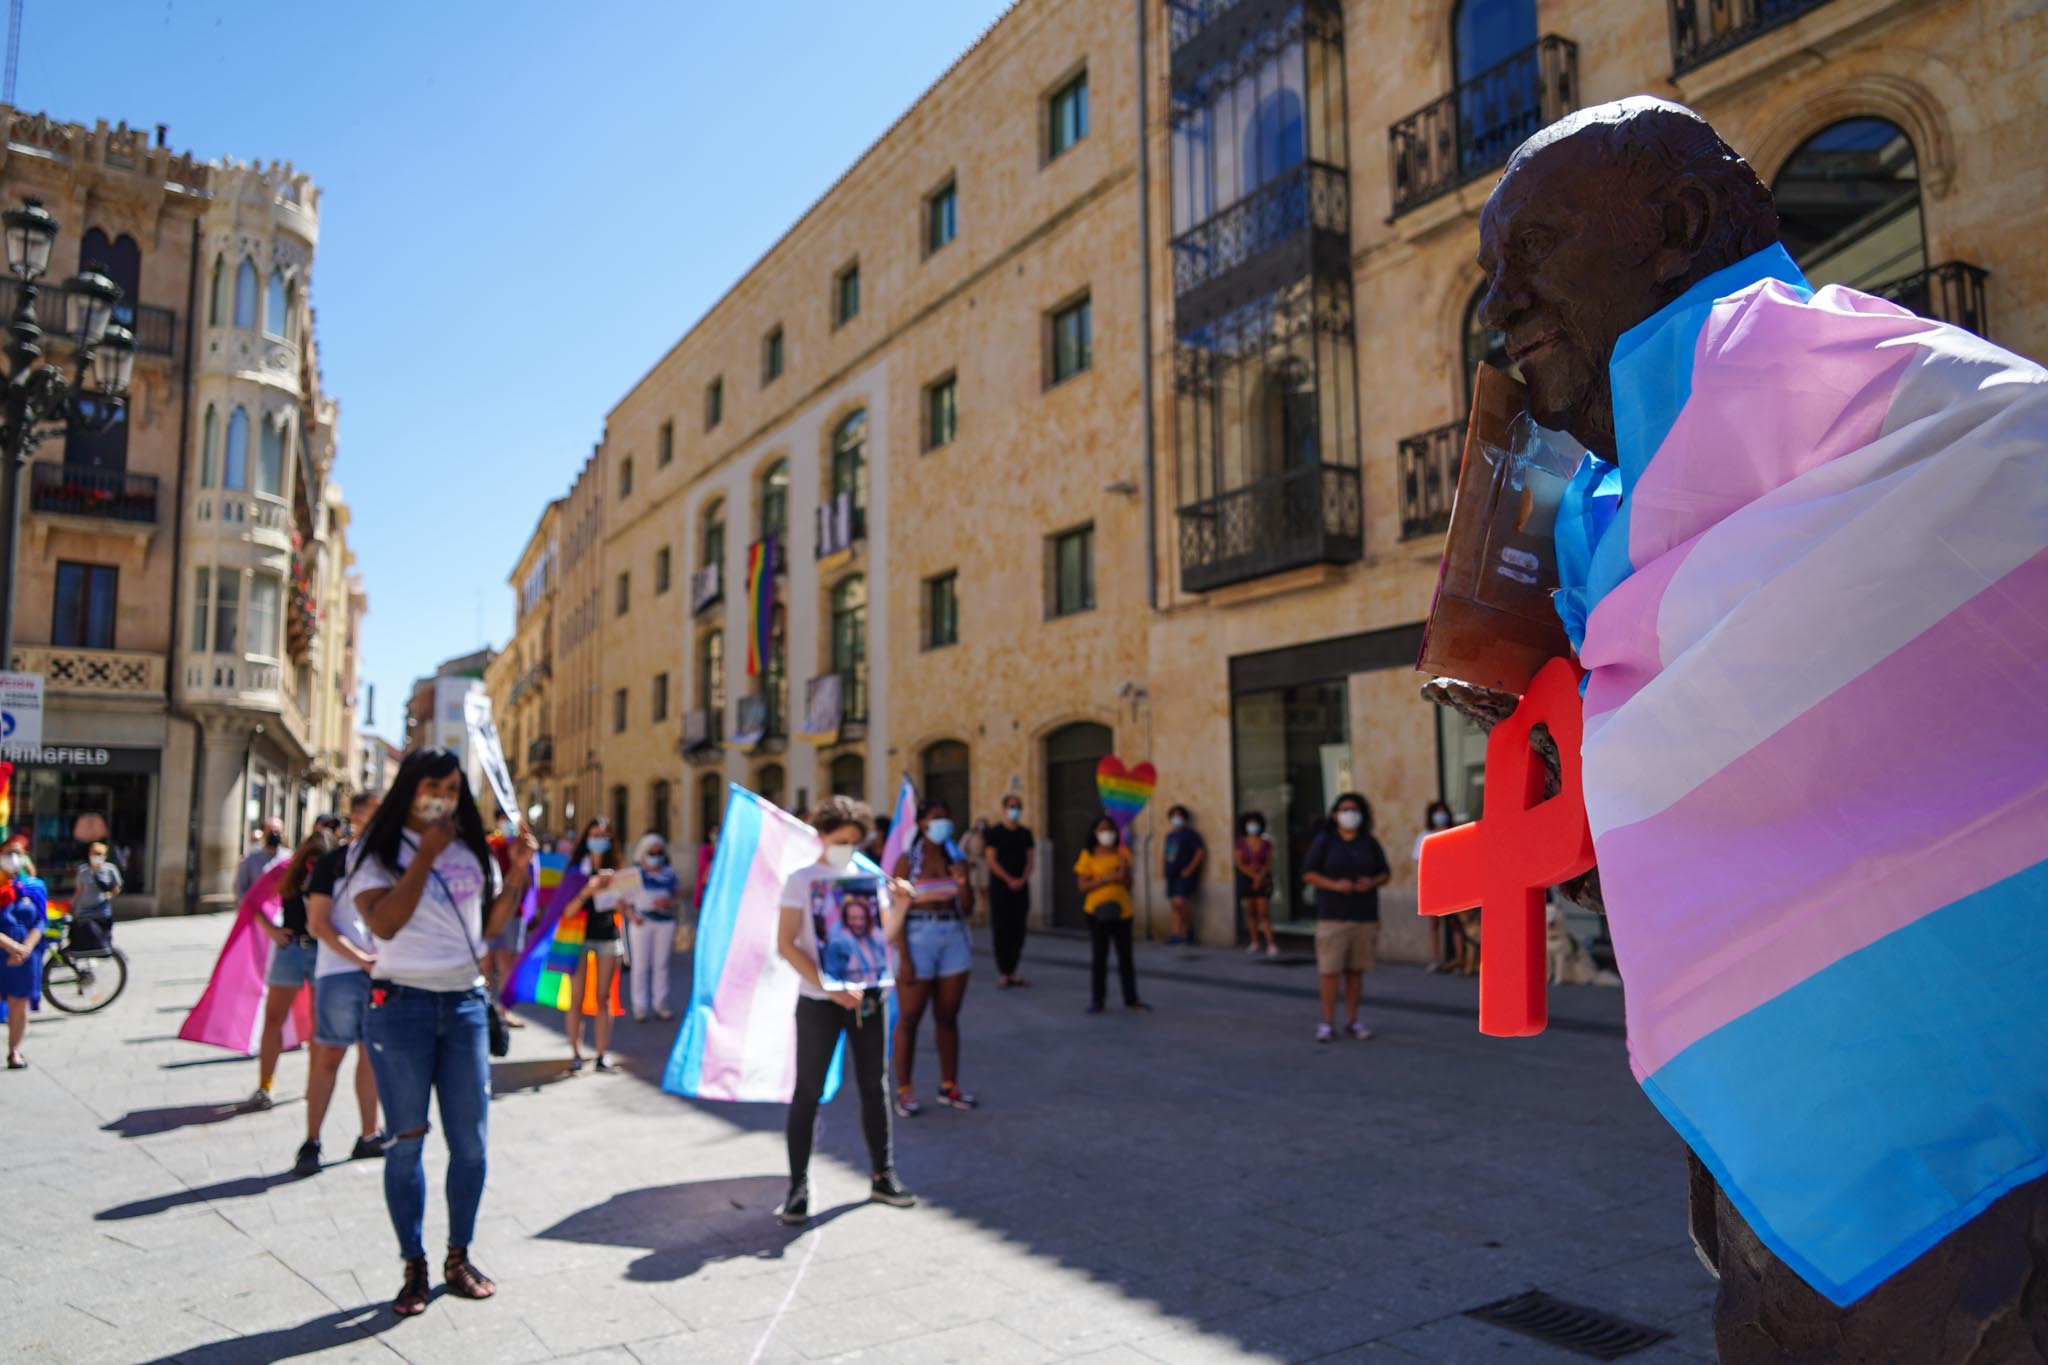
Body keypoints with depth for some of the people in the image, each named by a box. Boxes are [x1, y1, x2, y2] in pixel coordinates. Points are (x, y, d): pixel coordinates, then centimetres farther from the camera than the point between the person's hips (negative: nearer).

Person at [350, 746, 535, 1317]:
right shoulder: (378, 853, -1)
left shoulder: (472, 850, 11)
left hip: (465, 1003, 4)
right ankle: (414, 1266, 16)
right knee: (407, 1141, 3)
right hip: (401, 1006, -3)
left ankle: (459, 1257, 21)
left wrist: (517, 872, -1)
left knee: (471, 1141, 5)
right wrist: (426, 856, -16)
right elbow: (384, 923, -15)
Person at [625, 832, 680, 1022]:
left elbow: (678, 895, 11)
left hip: (665, 922, 2)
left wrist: (668, 903, -10)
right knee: (640, 965, 1)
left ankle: (660, 1005, 13)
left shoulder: (669, 873, 8)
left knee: (661, 964, 5)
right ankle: (640, 1006, 9)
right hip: (641, 922, -2)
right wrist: (631, 915, -16)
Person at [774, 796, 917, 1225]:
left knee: (874, 1086, 10)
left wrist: (900, 907, -15)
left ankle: (883, 1176, 21)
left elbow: (884, 936, 6)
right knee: (808, 1092, 0)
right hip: (818, 1000, -4)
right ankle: (798, 1187, 9)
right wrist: (829, 988, -17)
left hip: (868, 995, 4)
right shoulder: (802, 880, -3)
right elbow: (785, 944, -9)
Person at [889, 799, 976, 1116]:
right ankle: (904, 1090, 11)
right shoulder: (907, 860, -5)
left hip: (954, 938, 4)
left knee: (948, 1017, 10)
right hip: (917, 938, -4)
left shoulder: (956, 859, 8)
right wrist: (904, 959, -14)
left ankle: (949, 1086, 21)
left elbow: (965, 908, 9)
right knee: (909, 1018, 1)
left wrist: (962, 880, -10)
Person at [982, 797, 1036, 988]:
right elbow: (991, 860, -6)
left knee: (1018, 930, 4)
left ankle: (1012, 972, 10)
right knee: (1001, 930, -3)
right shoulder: (995, 832, 0)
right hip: (1000, 887, -4)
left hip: (1021, 887, 4)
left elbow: (1031, 860, 8)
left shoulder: (1026, 833, 12)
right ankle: (1002, 972, 1)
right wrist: (1009, 880, -13)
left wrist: (1022, 879, -8)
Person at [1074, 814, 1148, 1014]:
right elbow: (1083, 886, -6)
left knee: (1126, 956, 9)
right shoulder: (1089, 855, -2)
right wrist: (1106, 879, -17)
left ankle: (1131, 998, 18)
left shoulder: (1122, 853, 7)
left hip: (1122, 910, 3)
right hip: (1098, 912, -3)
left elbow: (1129, 885, 6)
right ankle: (1096, 1000, 9)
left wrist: (1124, 873, -14)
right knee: (1099, 957, 1)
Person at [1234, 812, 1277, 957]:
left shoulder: (1266, 843, 3)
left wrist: (1260, 877, -14)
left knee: (1264, 913, -8)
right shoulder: (1240, 844, 1)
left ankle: (1271, 945, -13)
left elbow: (1269, 863, 0)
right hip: (1246, 879, 1)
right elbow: (1240, 864, -4)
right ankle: (1254, 942, 16)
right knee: (1251, 912, 5)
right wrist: (1253, 876, -13)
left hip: (1263, 879, -1)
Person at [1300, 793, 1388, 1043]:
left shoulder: (1370, 843, 9)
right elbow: (1308, 873, -2)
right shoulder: (1324, 841, 1)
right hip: (1332, 916, -3)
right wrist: (1334, 884, -17)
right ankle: (1328, 1023, 3)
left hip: (1365, 917, 3)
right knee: (1329, 970, -5)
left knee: (1356, 970, 6)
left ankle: (1352, 1021, 16)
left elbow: (1386, 874, 12)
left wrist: (1373, 882, -11)